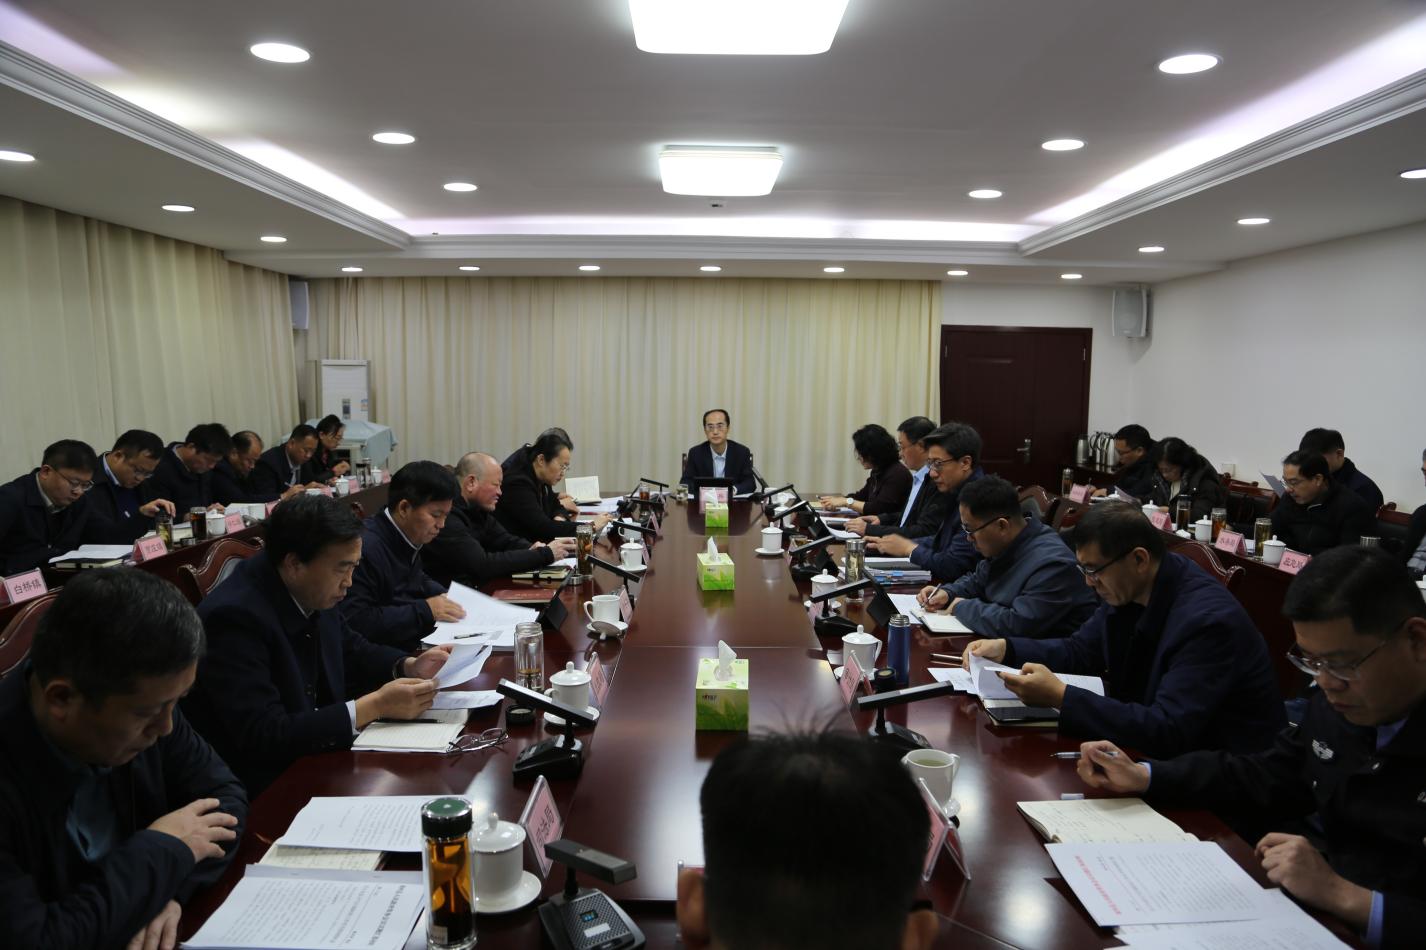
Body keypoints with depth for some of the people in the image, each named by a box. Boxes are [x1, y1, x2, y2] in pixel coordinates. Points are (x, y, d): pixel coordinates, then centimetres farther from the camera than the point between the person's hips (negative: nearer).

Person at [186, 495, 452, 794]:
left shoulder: (314, 593, -3)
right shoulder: (236, 616, -25)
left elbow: (352, 651, 15)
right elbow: (263, 738, -28)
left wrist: (409, 666, -3)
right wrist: (373, 706, -27)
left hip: (314, 753, 7)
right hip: (264, 788, -7)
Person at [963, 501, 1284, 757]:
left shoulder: (1208, 619, -28)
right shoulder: (1128, 589, -5)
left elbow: (1168, 732, -32)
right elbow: (1079, 651, 10)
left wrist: (1060, 696, -35)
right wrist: (1006, 648, -7)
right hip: (1158, 750, 7)